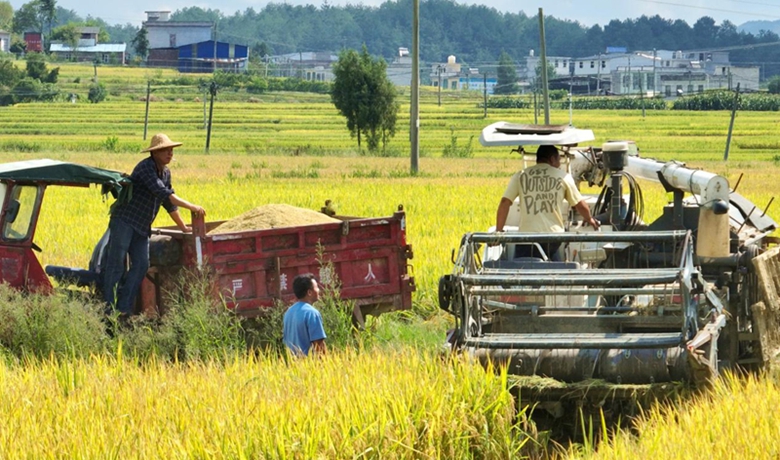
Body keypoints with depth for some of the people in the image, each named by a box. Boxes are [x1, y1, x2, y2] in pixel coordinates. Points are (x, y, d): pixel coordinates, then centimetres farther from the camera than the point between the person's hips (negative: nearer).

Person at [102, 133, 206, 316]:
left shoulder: (165, 173, 11)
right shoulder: (146, 167, -16)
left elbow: (169, 203, 22)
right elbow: (163, 193, -26)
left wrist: (183, 227, 21)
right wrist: (191, 207, -26)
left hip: (142, 226, 8)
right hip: (124, 220, -8)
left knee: (141, 265, 0)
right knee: (116, 265, -8)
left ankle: (124, 308, 1)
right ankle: (108, 307, -7)